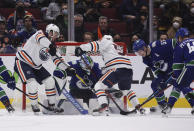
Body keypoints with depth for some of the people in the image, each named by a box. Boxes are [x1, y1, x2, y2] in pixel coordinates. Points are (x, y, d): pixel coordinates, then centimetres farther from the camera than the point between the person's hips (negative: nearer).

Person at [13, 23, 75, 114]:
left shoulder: (52, 47, 8)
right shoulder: (40, 34, -15)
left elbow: (56, 59, 12)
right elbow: (40, 38, -39)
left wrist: (67, 69, 1)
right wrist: (50, 45, -55)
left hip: (36, 66, 9)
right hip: (22, 62, -9)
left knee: (50, 81, 4)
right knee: (33, 84, -24)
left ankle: (51, 105, 16)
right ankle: (34, 105, -2)